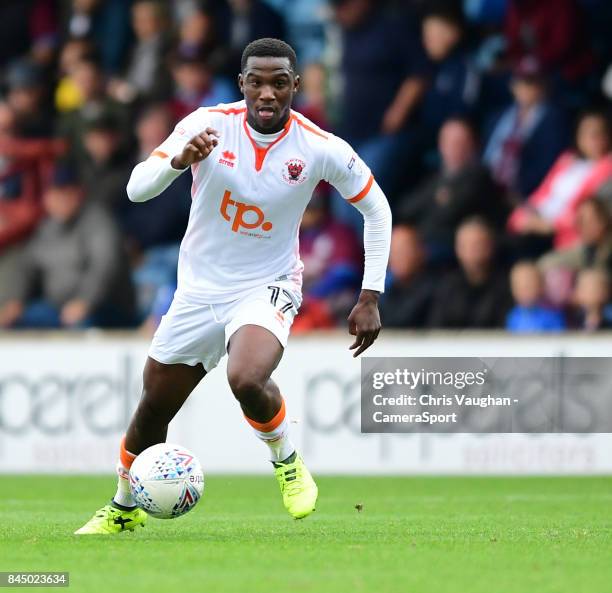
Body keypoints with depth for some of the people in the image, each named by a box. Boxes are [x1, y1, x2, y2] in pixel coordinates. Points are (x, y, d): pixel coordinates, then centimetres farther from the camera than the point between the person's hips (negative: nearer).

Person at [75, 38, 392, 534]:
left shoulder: (320, 149, -16)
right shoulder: (210, 125, -16)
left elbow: (376, 209, -1)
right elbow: (137, 188, -18)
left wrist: (370, 298, -5)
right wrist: (179, 161, -39)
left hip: (268, 287, -3)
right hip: (200, 288, 3)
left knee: (246, 380, -33)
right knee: (153, 411, 12)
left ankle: (287, 460, -3)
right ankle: (124, 508, 38)